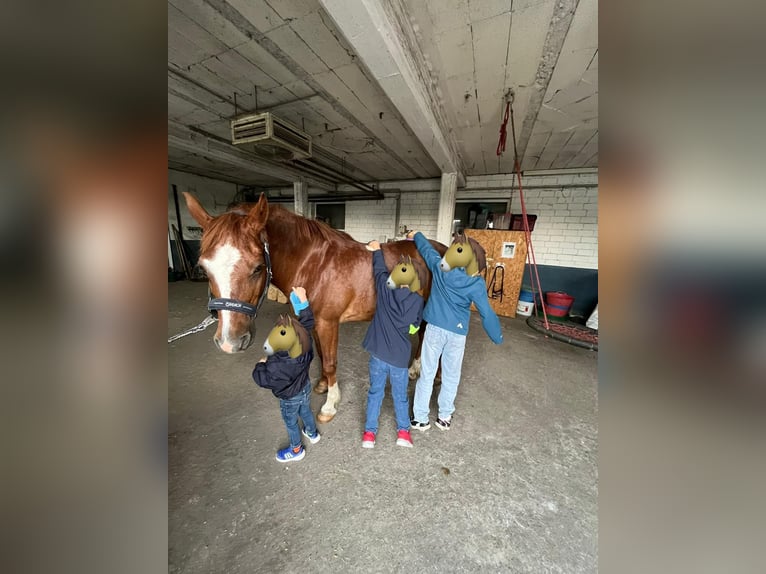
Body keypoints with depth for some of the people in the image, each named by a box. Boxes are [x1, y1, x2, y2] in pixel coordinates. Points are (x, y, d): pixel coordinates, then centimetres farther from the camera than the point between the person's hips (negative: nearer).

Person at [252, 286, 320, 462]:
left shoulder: (276, 366, -41)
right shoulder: (305, 345, -31)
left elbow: (262, 379, -23)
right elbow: (307, 322, -20)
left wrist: (261, 365, -5)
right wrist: (303, 300, -19)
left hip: (290, 398, -5)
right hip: (305, 388, 5)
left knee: (291, 422, 24)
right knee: (306, 411, 32)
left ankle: (296, 450, 49)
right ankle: (313, 434, 59)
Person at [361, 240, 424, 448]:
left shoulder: (384, 290, -10)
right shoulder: (418, 300, -9)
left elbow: (379, 271, 9)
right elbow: (415, 326, 4)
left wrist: (376, 250, 25)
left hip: (378, 354, 1)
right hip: (400, 356, 0)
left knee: (375, 392, 20)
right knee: (400, 395, 21)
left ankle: (370, 432, 31)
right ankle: (403, 431, 36)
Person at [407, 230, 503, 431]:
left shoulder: (440, 267, -10)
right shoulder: (477, 283, -14)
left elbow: (426, 247, 9)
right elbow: (487, 314, -11)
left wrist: (415, 235, 27)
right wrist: (498, 338, 3)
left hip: (434, 328, 1)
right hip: (457, 333, -1)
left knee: (427, 374, 12)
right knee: (451, 377, 18)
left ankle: (419, 418, 23)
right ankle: (444, 416, 34)